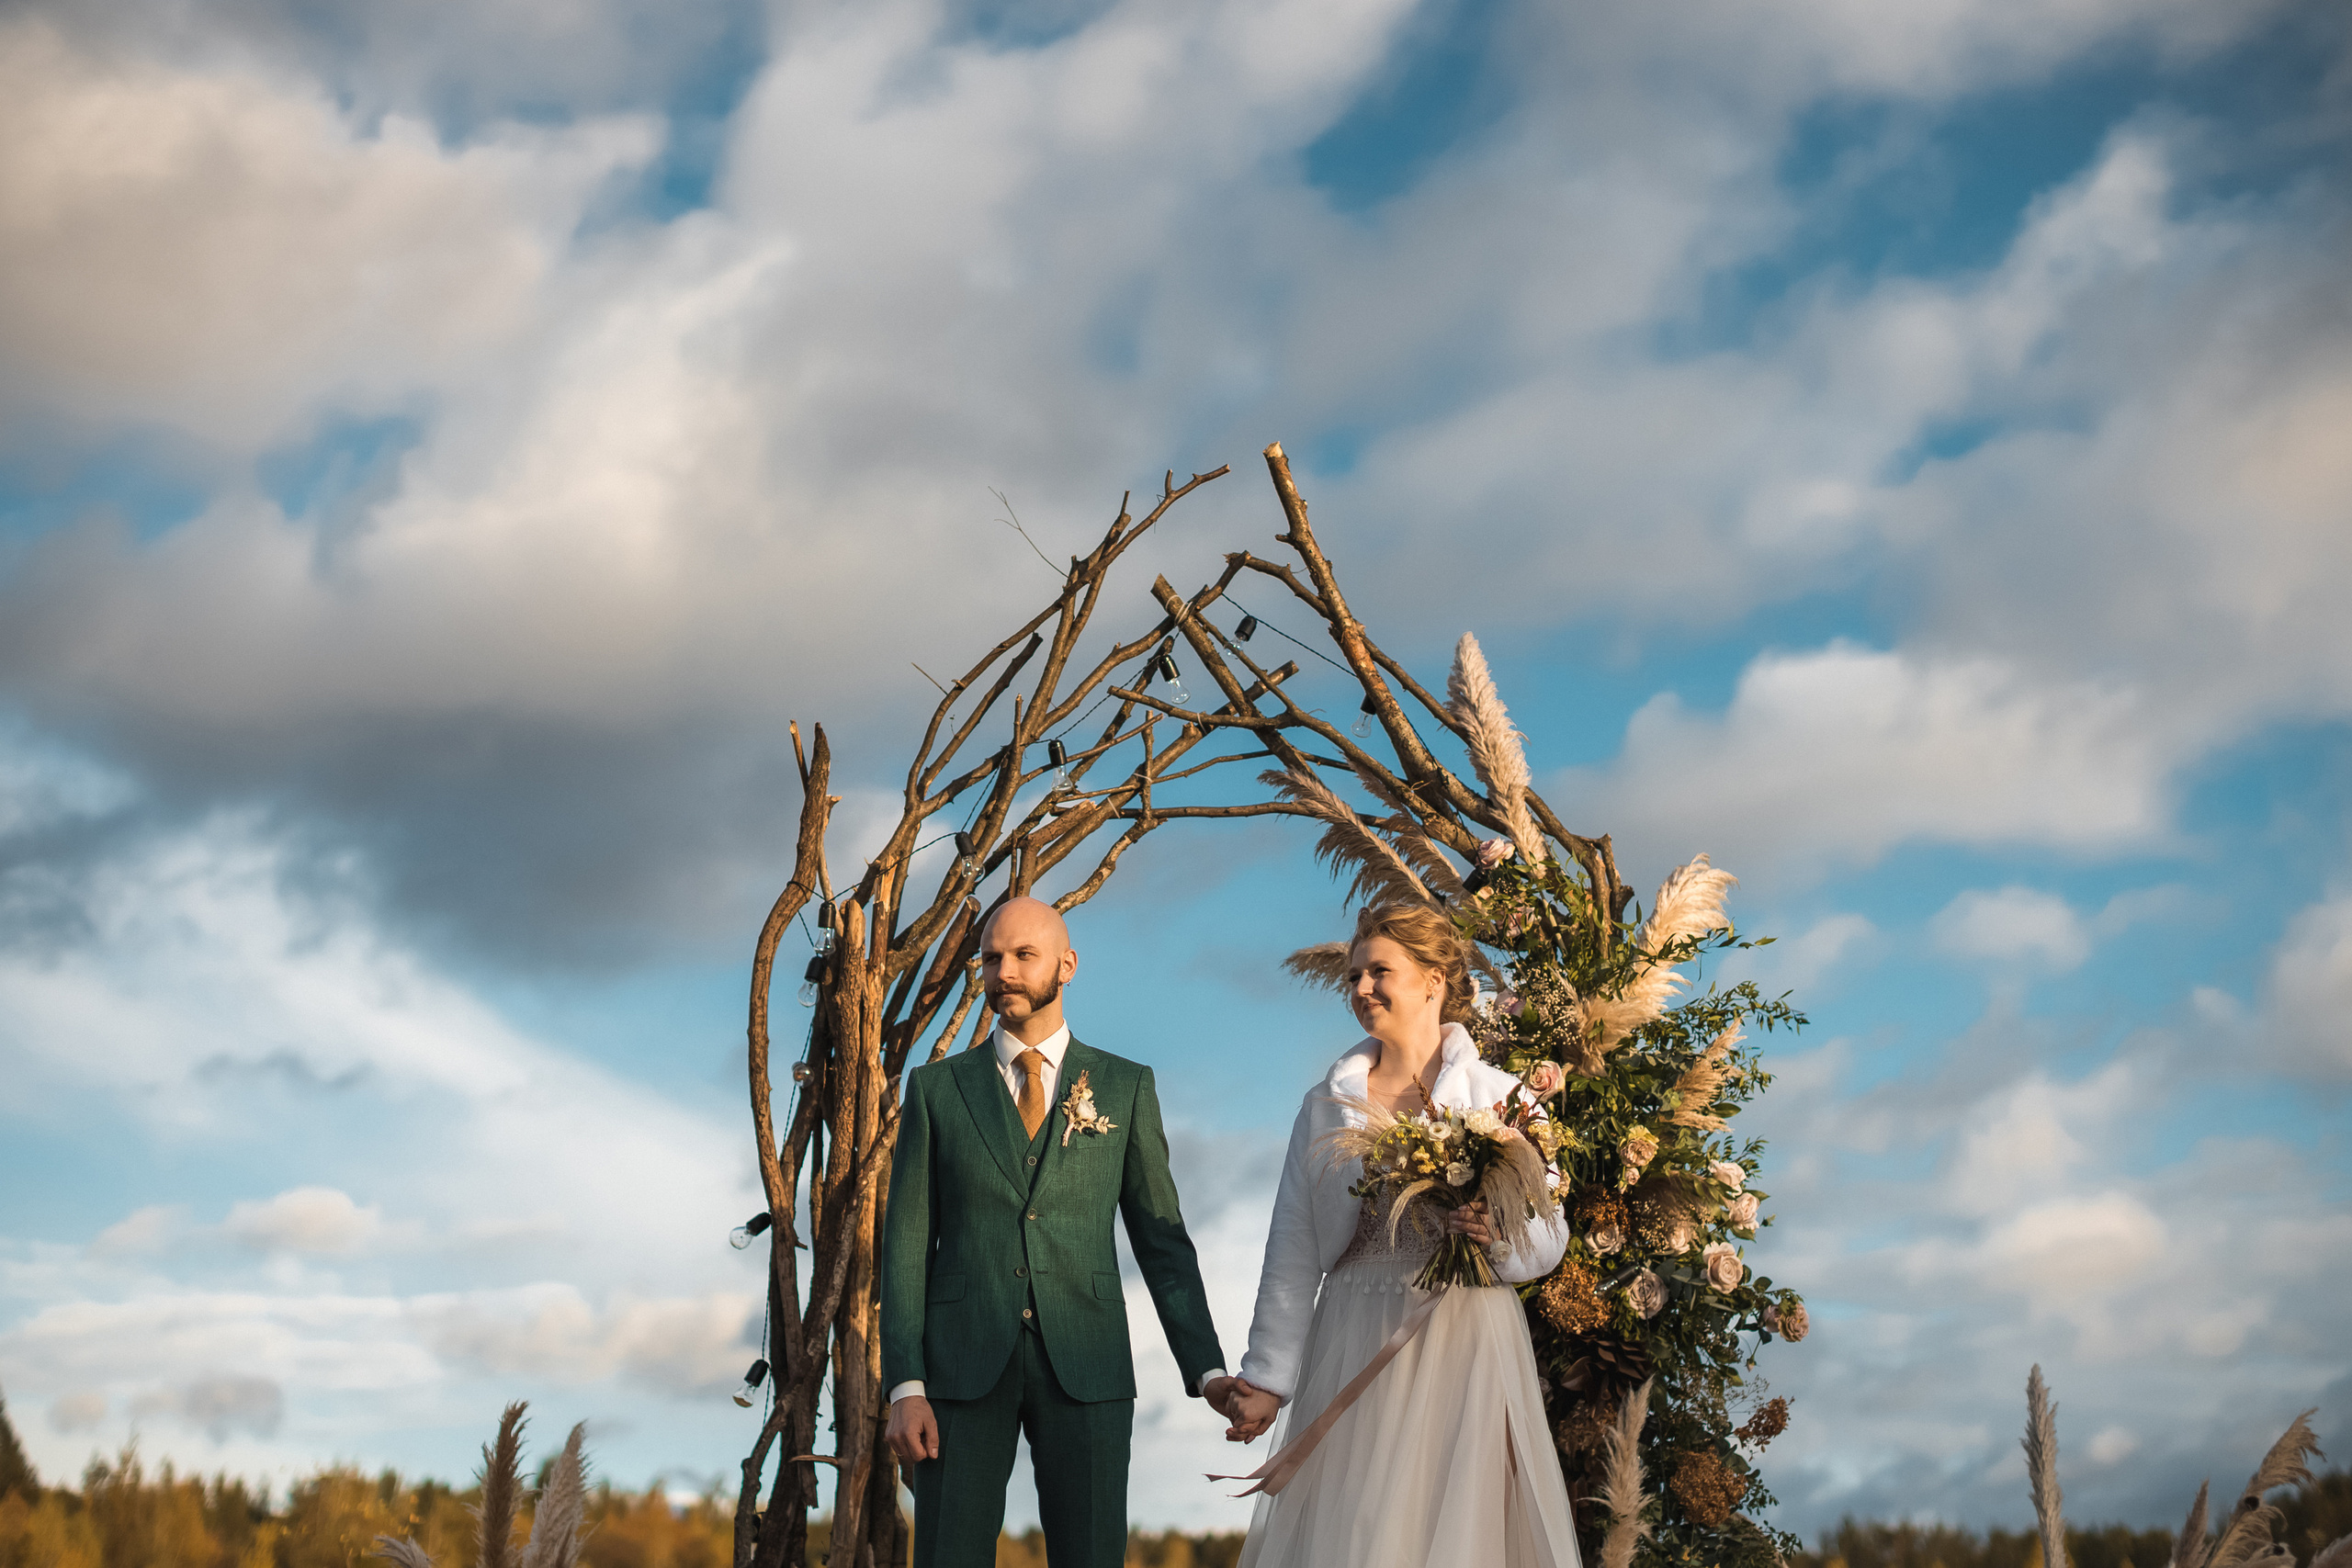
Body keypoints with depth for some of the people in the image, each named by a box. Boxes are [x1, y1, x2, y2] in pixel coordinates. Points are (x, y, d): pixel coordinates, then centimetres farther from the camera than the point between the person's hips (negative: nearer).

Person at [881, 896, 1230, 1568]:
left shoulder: (1126, 1086, 8)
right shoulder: (935, 1088, 8)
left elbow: (1161, 1238, 8)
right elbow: (906, 1243, 4)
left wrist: (1208, 1370, -3)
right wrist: (905, 1387, -6)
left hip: (1085, 1366, 0)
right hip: (963, 1363, 0)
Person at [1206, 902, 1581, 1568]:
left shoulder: (1503, 1098, 3)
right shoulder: (1327, 1107, 9)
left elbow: (1551, 1237, 2)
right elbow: (1293, 1256, 7)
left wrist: (1500, 1234, -20)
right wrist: (1267, 1378, 0)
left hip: (1466, 1349, -2)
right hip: (1355, 1355, 2)